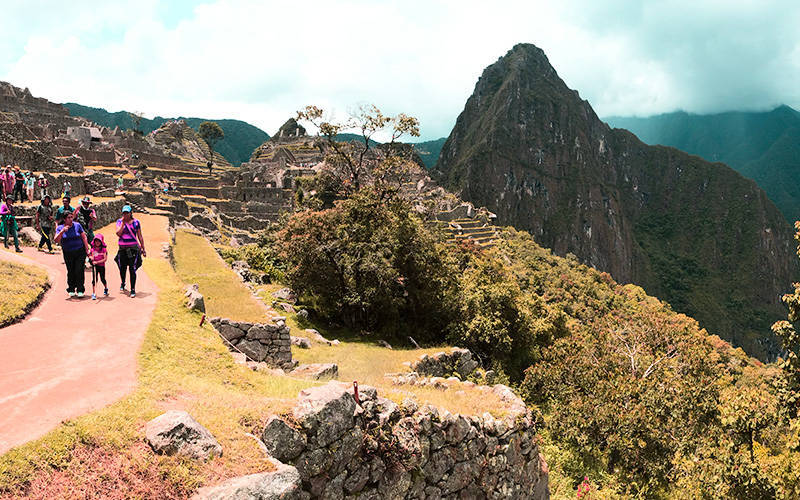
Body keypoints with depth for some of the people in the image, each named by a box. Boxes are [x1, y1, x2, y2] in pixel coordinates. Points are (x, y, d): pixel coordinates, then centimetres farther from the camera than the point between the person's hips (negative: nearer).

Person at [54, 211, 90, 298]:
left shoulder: (77, 225, 0)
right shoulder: (60, 228, 0)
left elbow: (84, 237, 2)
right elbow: (56, 240, -14)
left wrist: (87, 250, -4)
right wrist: (62, 231, -27)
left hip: (80, 252, -1)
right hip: (68, 254, 1)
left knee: (79, 271, -7)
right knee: (70, 272, 5)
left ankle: (80, 290, -3)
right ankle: (71, 290, 19)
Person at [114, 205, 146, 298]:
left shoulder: (136, 222, 2)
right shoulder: (119, 221, 3)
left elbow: (140, 236, 7)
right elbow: (118, 233, -13)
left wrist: (143, 249, 6)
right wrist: (123, 222, -13)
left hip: (133, 248, -2)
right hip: (122, 248, 2)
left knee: (132, 269, -7)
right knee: (122, 268, 12)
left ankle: (133, 290, 0)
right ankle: (123, 284, 41)